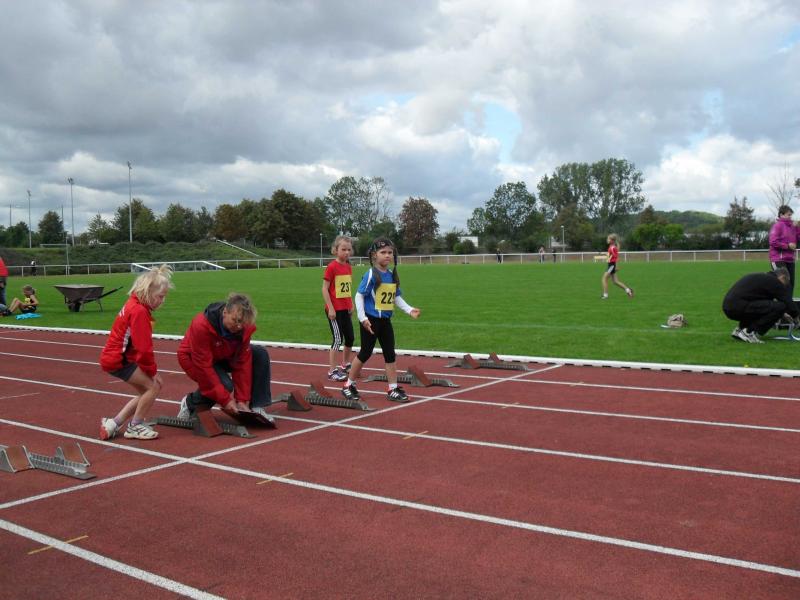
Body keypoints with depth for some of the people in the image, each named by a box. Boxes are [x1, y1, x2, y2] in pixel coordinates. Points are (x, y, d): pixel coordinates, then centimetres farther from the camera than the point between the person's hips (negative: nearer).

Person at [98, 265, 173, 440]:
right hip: (118, 360, -10)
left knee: (146, 391, 12)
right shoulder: (140, 311, -21)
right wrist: (152, 371, -10)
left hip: (116, 357, 10)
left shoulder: (134, 305, 11)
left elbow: (143, 345, 12)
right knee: (153, 386, -9)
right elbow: (143, 347, -21)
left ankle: (113, 424, 17)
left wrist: (150, 368, 8)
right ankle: (135, 427, 6)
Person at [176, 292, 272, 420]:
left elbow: (243, 362, -18)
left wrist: (242, 400, -21)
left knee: (260, 354, -15)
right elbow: (204, 367, -34)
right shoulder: (201, 326, -37)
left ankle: (255, 408, -8)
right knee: (224, 385, -31)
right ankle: (190, 403, 0)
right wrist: (225, 400, -33)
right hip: (193, 358, -5)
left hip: (223, 355, 5)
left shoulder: (244, 326, -23)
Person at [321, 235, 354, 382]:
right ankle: (332, 371, 4)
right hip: (334, 309, -7)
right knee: (338, 339, -5)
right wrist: (330, 308, -17)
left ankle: (345, 365, 31)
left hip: (346, 309, 7)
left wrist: (351, 305, 12)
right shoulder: (332, 266, -14)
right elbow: (325, 289, -14)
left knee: (350, 338, 14)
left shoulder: (348, 267, 7)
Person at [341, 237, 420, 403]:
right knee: (365, 353, 2)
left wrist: (409, 310, 0)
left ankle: (393, 389, 15)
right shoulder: (371, 275, -14)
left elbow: (397, 297, 13)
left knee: (390, 354, 8)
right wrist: (362, 318, -19)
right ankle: (349, 385, 19)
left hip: (385, 320, 7)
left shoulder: (392, 275, 5)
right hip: (371, 320, -6)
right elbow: (359, 296, -14)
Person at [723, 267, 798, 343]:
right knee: (779, 307, -7)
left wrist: (783, 314, 46)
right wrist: (795, 317, 19)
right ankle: (749, 332, -3)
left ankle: (740, 328, 17)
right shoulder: (774, 281, 1)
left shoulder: (762, 278, 28)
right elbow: (788, 301, 2)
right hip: (738, 307, -10)